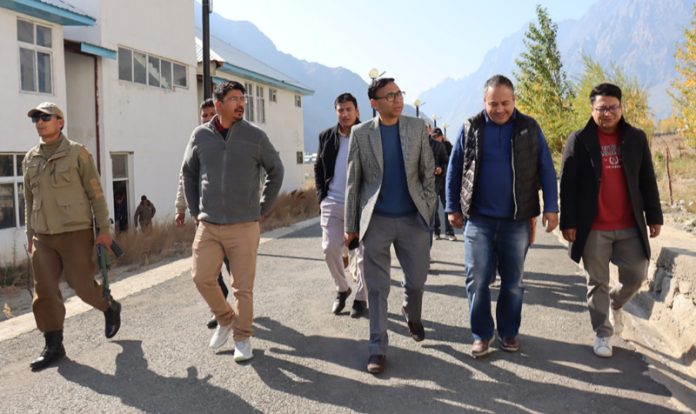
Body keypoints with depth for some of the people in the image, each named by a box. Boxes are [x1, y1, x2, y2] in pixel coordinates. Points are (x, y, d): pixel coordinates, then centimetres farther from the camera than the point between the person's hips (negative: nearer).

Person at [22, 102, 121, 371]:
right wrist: (30, 235, 17)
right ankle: (53, 346, 13)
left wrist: (104, 230, -6)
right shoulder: (30, 159, 11)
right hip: (43, 238, 5)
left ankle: (110, 308, 30)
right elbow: (29, 200, 18)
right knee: (45, 292, 2)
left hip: (76, 233, -4)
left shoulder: (77, 153, -3)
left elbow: (96, 194, -3)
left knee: (82, 285, -1)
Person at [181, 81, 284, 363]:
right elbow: (188, 173, 14)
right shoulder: (200, 135, 2)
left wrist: (263, 209, 6)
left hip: (244, 226, -2)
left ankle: (242, 337, 20)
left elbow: (276, 171, 7)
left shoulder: (255, 136, -3)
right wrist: (195, 210, 10)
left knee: (243, 286, 2)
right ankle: (225, 319, 28)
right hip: (208, 225, 2)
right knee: (202, 278, 1)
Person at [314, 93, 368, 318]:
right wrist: (321, 195, 5)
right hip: (332, 204, 3)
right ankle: (342, 289, 25)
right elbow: (318, 168, 15)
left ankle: (361, 298, 19)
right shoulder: (327, 137, 7)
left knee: (363, 253, 3)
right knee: (330, 249, 1)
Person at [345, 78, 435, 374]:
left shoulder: (417, 128, 2)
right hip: (376, 221, -1)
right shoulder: (360, 133, -1)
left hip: (412, 219, 1)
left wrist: (428, 211, 0)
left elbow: (428, 173, 5)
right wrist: (351, 225, 2)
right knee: (377, 288, 4)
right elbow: (353, 182, 2)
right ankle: (378, 349, 16)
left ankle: (411, 313, 44)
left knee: (417, 279, 10)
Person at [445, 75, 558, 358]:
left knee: (513, 283, 11)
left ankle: (508, 332, 27)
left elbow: (546, 171, 3)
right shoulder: (471, 128, 1)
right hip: (479, 220, 0)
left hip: (517, 220, 0)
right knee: (477, 281, 2)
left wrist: (551, 208, -3)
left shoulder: (529, 128, 1)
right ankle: (481, 334, 17)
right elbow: (454, 170, 7)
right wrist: (452, 208, 4)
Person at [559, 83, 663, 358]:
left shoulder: (636, 138, 6)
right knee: (597, 283, 6)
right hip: (593, 228, -3)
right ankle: (602, 334, 19)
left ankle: (614, 306, 38)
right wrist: (568, 222, -9)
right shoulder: (578, 140, -3)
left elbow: (647, 181, 10)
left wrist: (654, 216, 6)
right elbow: (567, 185, -5)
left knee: (636, 276, 7)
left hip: (630, 226, 3)